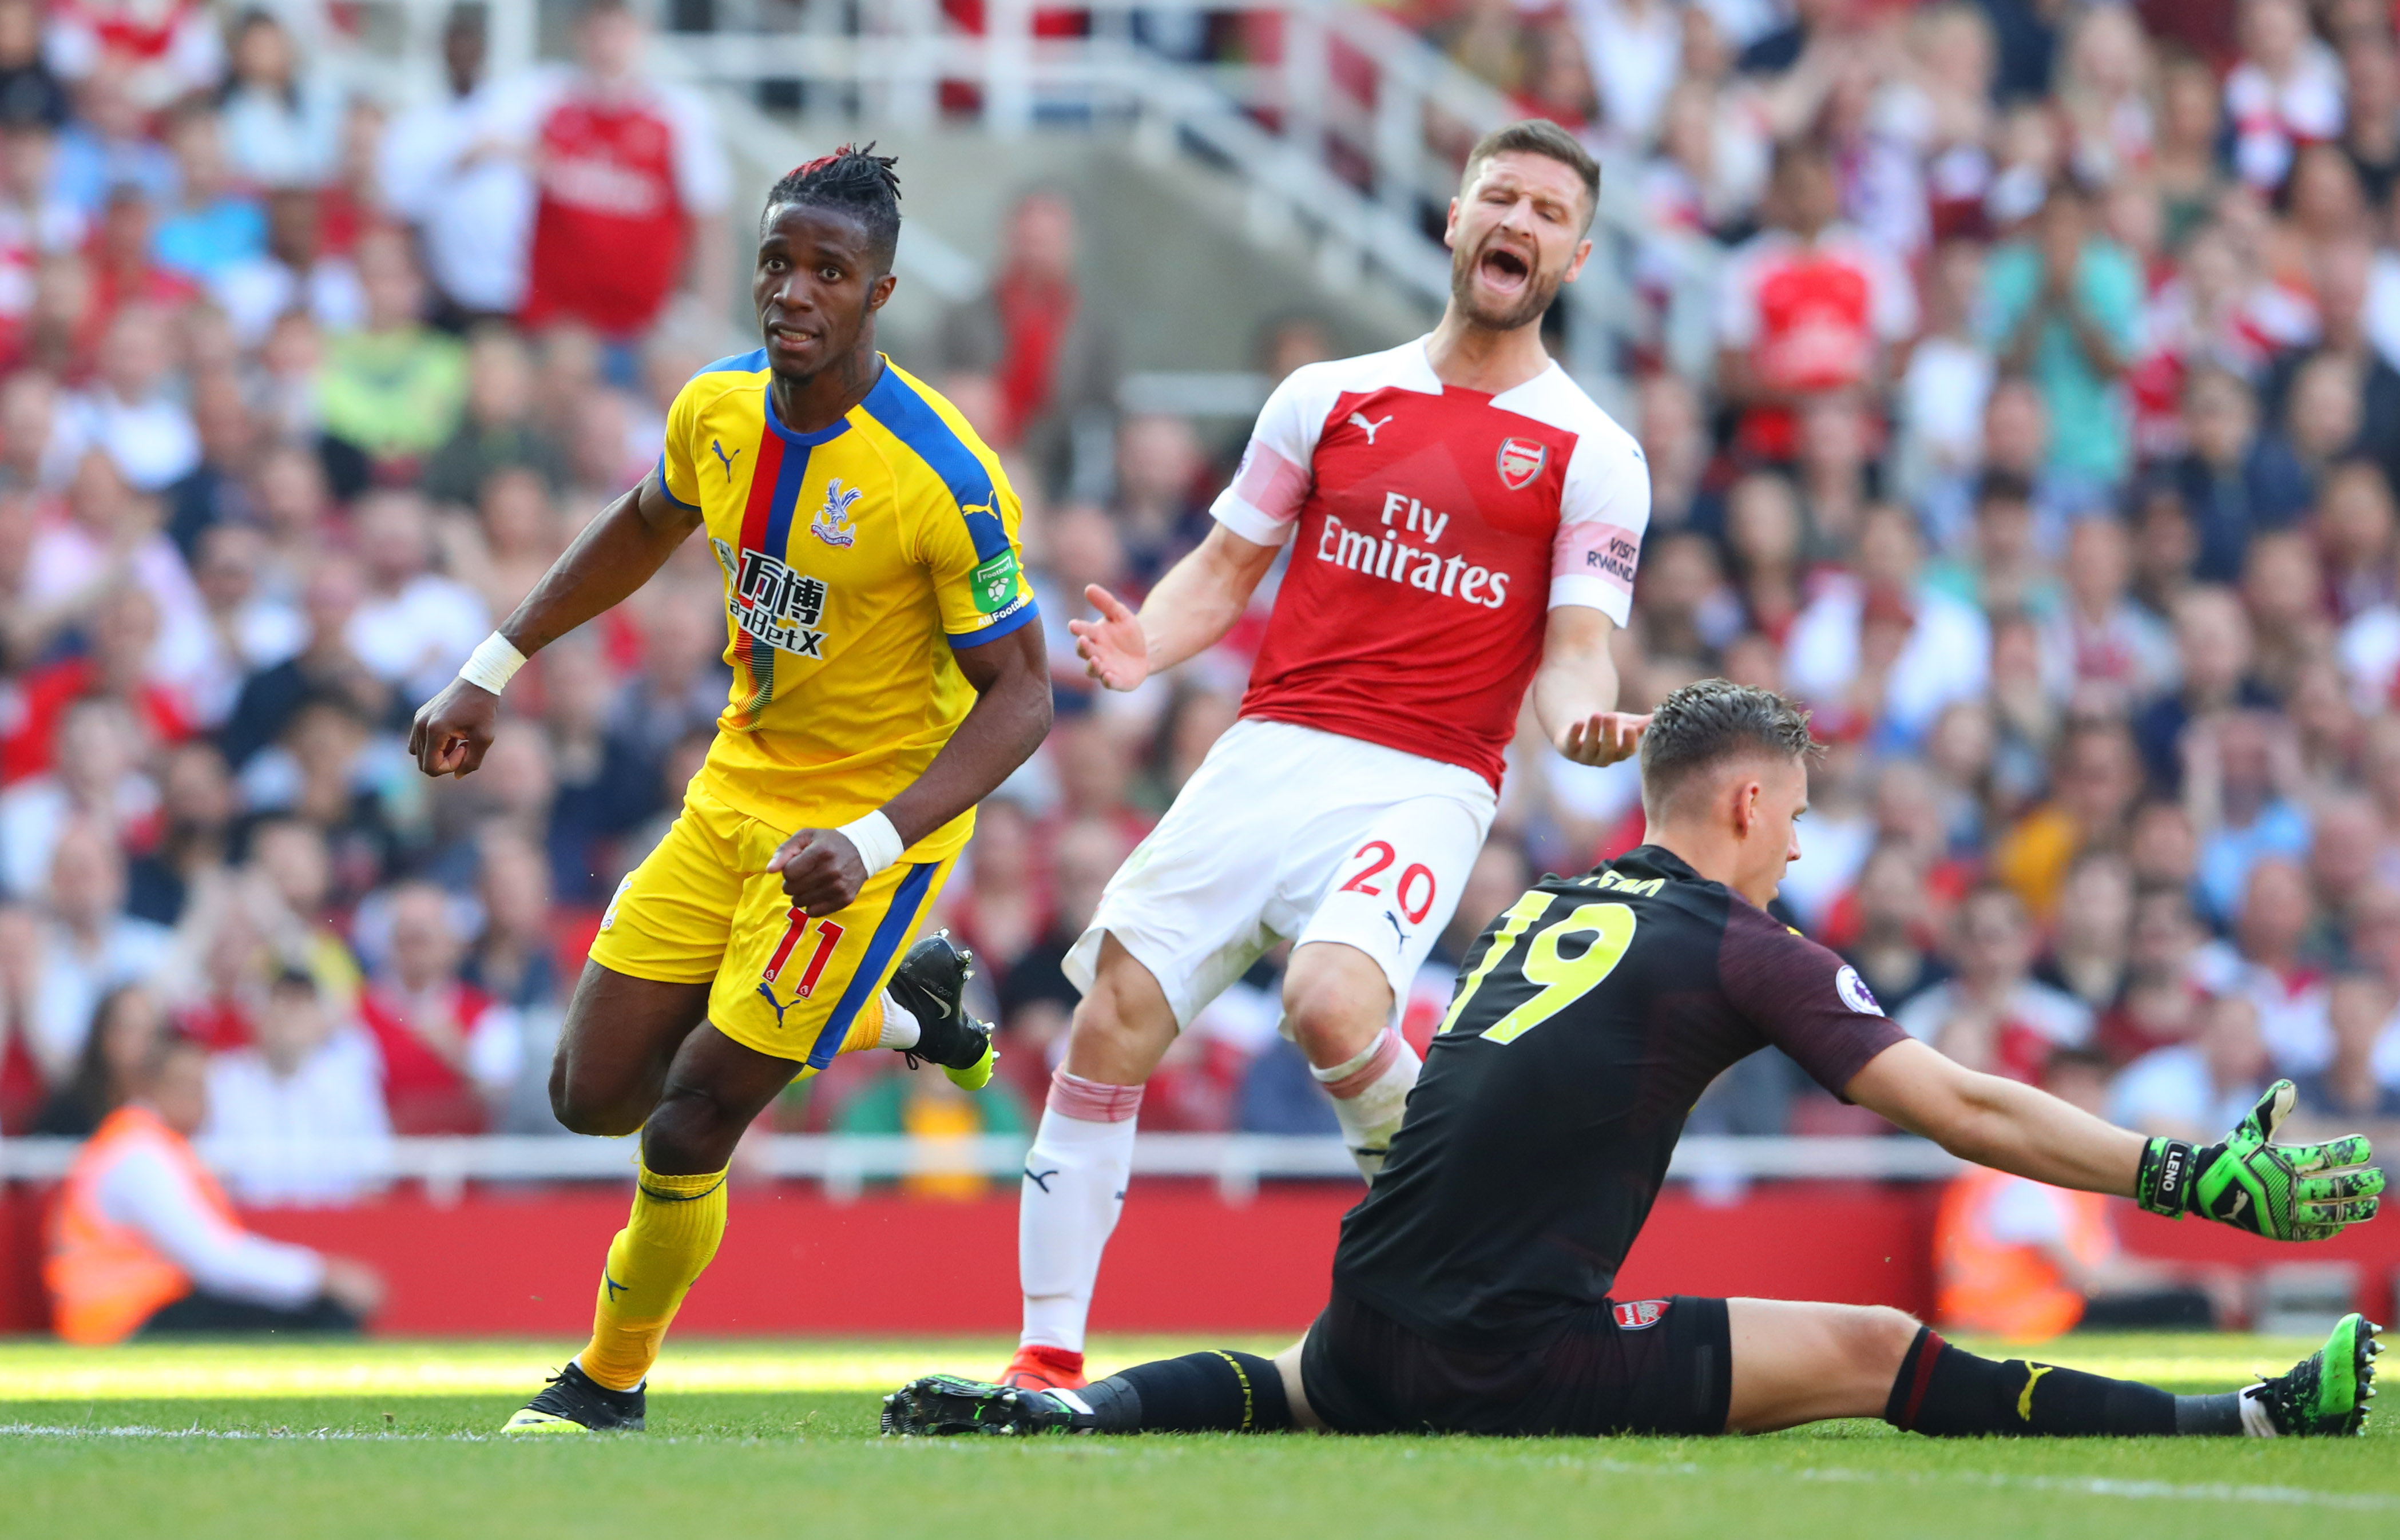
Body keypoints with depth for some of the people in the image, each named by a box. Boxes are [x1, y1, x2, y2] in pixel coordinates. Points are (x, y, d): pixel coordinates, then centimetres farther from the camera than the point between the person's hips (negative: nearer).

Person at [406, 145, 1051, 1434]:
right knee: (593, 1093, 7)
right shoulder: (719, 409, -5)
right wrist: (493, 670, 15)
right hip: (736, 794, 7)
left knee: (690, 1122, -10)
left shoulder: (941, 477, -24)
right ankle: (899, 1006, 27)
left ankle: (610, 1386, 16)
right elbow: (648, 524, 18)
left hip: (876, 812, -7)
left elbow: (1018, 694, -20)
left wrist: (871, 845, -32)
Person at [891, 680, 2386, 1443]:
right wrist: (2199, 1178, 1)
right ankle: (2238, 1422, 4)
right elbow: (1967, 1110, -4)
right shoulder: (1740, 950, -3)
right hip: (1515, 1360, -6)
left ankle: (1071, 1404, 14)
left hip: (1371, 1343, 6)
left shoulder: (1535, 914, 15)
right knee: (1872, 1349, 2)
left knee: (1293, 1389, 38)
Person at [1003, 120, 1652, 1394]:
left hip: (1424, 790, -3)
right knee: (1114, 1021, -9)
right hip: (1270, 754, 3)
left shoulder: (1592, 458, 6)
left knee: (1333, 1007, -31)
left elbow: (1574, 648, 0)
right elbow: (1225, 571, 18)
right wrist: (1144, 648, -3)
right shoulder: (1330, 398, 15)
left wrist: (1582, 717, -24)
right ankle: (1047, 1357, 1)